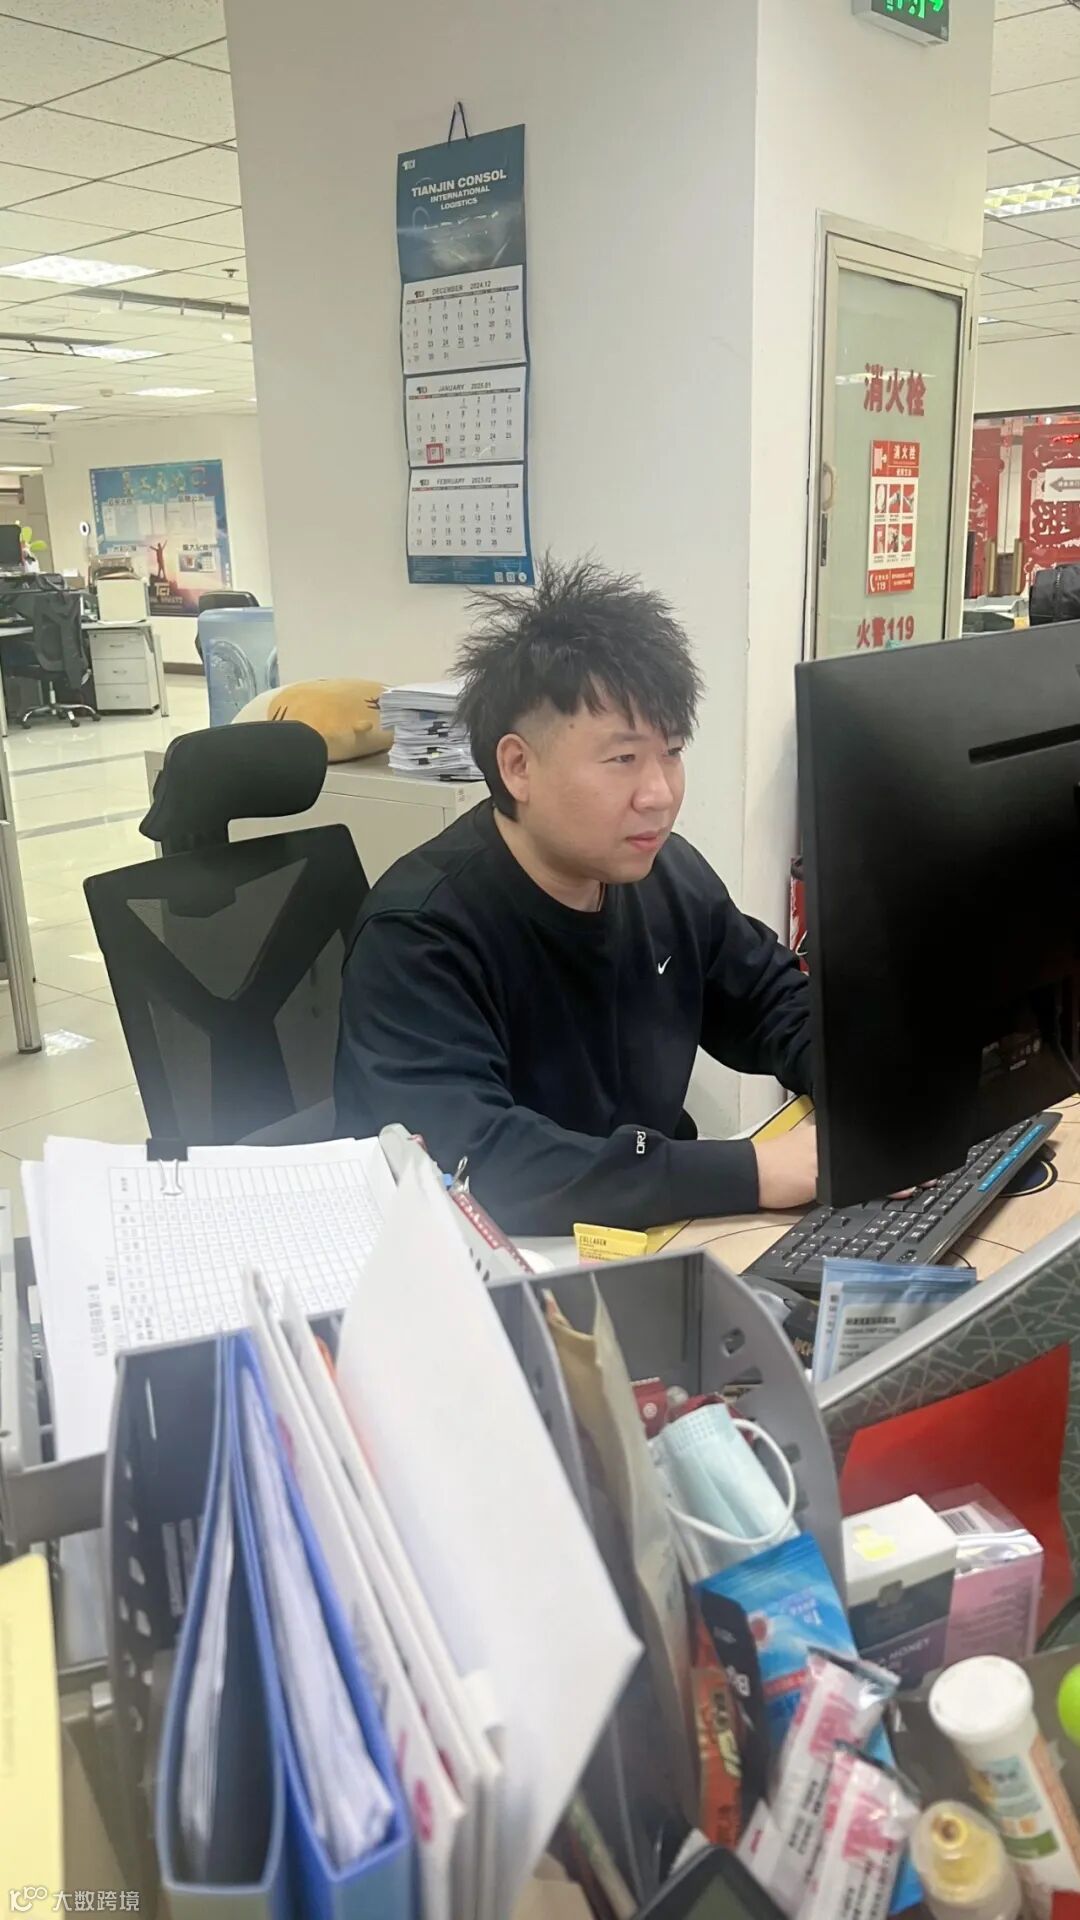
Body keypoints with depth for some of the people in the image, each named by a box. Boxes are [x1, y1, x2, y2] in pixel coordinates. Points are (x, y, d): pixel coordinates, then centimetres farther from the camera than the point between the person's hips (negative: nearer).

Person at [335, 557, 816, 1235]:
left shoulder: (670, 874, -3)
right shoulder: (418, 939, -23)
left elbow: (779, 1005, 11)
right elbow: (468, 1164, -35)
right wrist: (755, 1173, -35)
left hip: (659, 1242, 6)